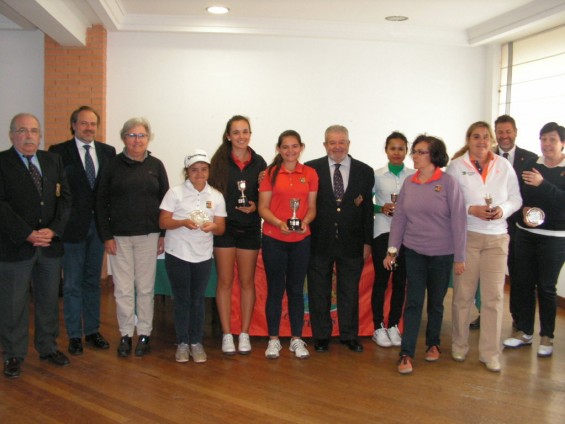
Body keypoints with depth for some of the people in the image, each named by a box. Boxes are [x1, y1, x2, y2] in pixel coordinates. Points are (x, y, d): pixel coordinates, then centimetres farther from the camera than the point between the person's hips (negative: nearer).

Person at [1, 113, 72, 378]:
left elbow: (65, 197, 4)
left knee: (49, 300, 14)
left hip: (50, 244, 4)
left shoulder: (53, 161, 9)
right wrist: (28, 235, -16)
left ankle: (48, 347, 29)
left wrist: (53, 230, -9)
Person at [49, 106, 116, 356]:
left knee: (93, 281, 14)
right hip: (73, 225, -3)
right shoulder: (59, 152, -5)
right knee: (73, 284, 5)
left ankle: (92, 331, 25)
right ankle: (74, 335, 17)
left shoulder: (108, 152, 6)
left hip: (98, 223, 4)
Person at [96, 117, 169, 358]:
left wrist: (164, 234, 1)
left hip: (149, 236, 1)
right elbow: (101, 203, 2)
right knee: (123, 289, 3)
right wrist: (106, 236, -5)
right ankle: (126, 334, 16)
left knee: (145, 287, 7)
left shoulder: (155, 166, 5)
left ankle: (144, 334, 19)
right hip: (119, 237, 0)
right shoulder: (113, 166, 2)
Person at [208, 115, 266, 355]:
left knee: (247, 281, 7)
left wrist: (255, 206, -11)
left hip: (250, 228, 2)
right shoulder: (220, 161, -1)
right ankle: (226, 335, 13)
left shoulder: (259, 163, 3)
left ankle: (244, 334, 18)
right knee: (225, 281, 3)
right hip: (225, 227, -1)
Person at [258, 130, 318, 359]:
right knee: (275, 289, 6)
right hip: (274, 239, -1)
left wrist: (305, 222, -13)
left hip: (301, 240, 2)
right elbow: (263, 208, -2)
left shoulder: (310, 173, 4)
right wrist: (279, 223, -19)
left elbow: (311, 207, 7)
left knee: (296, 289, 9)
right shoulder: (270, 173, -1)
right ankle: (273, 339, 18)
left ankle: (297, 339, 20)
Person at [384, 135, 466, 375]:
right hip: (414, 252, 2)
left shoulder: (448, 183, -10)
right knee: (413, 303, 0)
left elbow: (458, 220, -10)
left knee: (435, 302, 13)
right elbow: (399, 217, 4)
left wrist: (459, 257, -10)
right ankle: (406, 354, 3)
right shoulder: (408, 183, 1)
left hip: (442, 254, -2)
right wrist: (392, 250, 1)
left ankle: (433, 344, 33)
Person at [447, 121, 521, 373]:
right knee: (463, 294, 8)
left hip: (497, 238, 2)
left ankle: (490, 353, 15)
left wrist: (503, 209, -11)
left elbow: (516, 198, 8)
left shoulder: (504, 166, 4)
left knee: (494, 296, 4)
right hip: (466, 236, -2)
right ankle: (459, 346, 25)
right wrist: (471, 209, -17)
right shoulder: (456, 166, -2)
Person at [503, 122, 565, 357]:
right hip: (525, 234, 3)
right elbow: (519, 194, 6)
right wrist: (524, 210, -13)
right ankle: (524, 331, 22)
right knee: (523, 283, 8)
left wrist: (542, 184, -24)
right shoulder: (531, 164, 4)